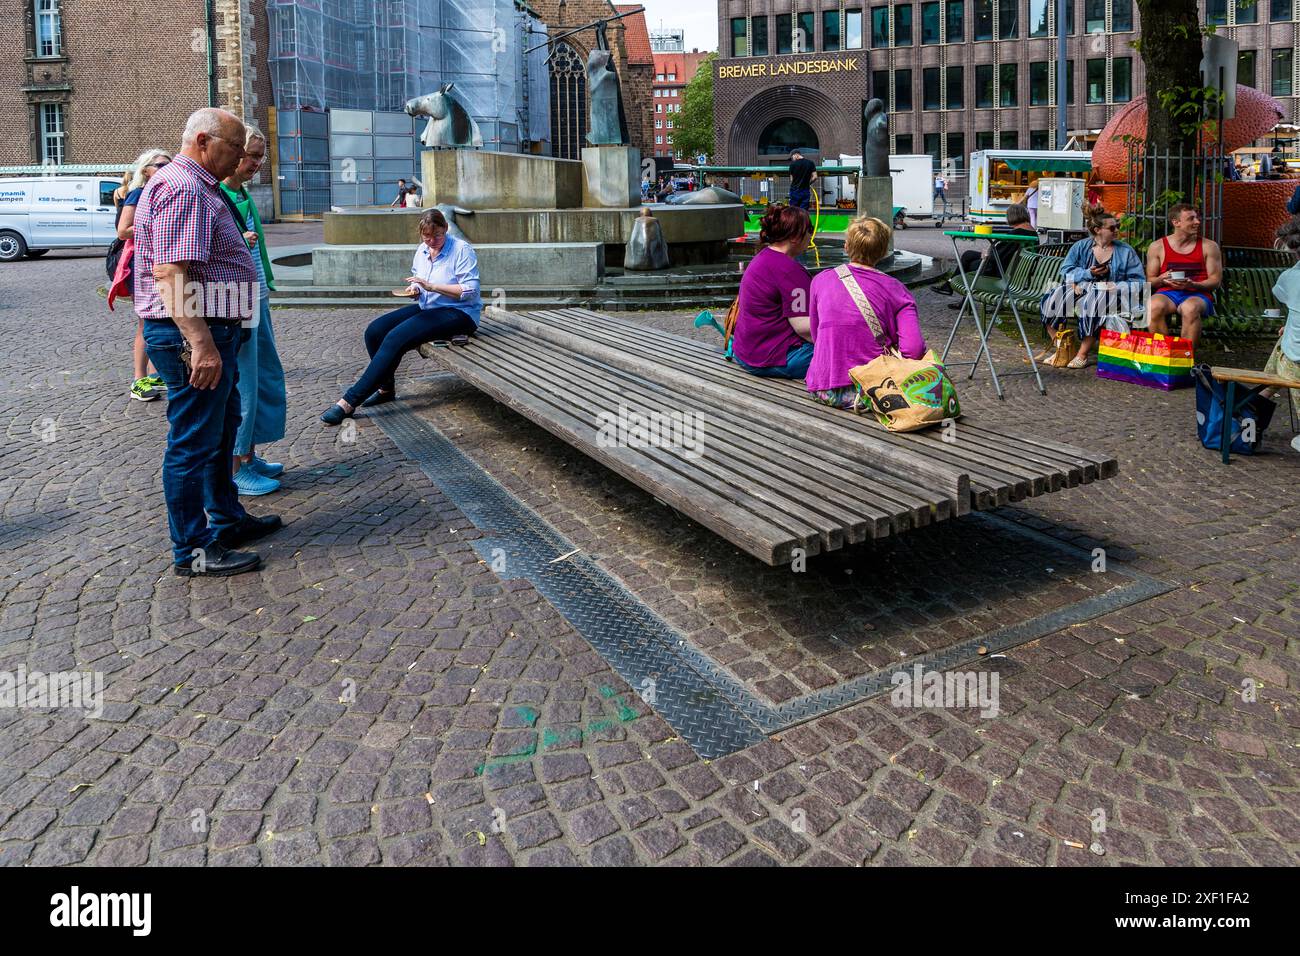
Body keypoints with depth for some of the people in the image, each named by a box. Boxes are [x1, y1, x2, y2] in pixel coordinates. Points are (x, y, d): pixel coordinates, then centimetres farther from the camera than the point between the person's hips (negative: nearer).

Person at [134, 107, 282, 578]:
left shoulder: (200, 187, 18)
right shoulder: (182, 188, -17)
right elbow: (171, 272, -26)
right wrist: (202, 343, -30)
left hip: (208, 331, 11)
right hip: (192, 334, -11)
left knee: (221, 431, 21)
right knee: (194, 442, -3)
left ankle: (227, 520, 35)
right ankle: (192, 551, 6)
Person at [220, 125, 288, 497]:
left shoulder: (242, 194, 14)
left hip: (256, 299, 10)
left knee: (269, 377, 15)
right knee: (242, 385, -4)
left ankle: (249, 456, 27)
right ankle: (235, 469, 7)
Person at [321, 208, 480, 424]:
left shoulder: (462, 250, -13)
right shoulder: (422, 250, 9)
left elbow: (470, 291, -19)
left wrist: (432, 286, -25)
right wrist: (414, 287, 0)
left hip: (457, 313, -8)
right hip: (426, 308, 8)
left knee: (395, 338, -27)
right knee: (374, 331, -10)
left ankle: (349, 402, -26)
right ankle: (386, 387, 9)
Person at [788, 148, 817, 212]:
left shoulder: (793, 164, -3)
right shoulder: (811, 163, 3)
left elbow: (791, 179, 2)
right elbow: (815, 177, -1)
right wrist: (808, 183, 14)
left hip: (795, 190, -2)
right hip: (805, 191, 2)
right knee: (804, 211, 3)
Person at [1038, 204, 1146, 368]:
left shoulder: (1126, 251, 9)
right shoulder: (1081, 247, 12)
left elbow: (1138, 281, 3)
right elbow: (1066, 271, 2)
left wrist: (1116, 286, -15)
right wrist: (1088, 273, -13)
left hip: (1110, 292, -2)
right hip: (1081, 287, 2)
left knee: (1092, 304, -38)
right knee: (1053, 299, -26)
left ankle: (1082, 354, -31)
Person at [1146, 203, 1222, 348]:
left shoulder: (1209, 246, 10)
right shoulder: (1157, 247, 10)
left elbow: (1215, 280, 6)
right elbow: (1150, 281, 13)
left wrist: (1193, 285, -14)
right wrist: (1162, 280, -11)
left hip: (1197, 294, -1)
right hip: (1167, 293, 1)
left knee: (1190, 308, -38)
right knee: (1154, 306, -36)